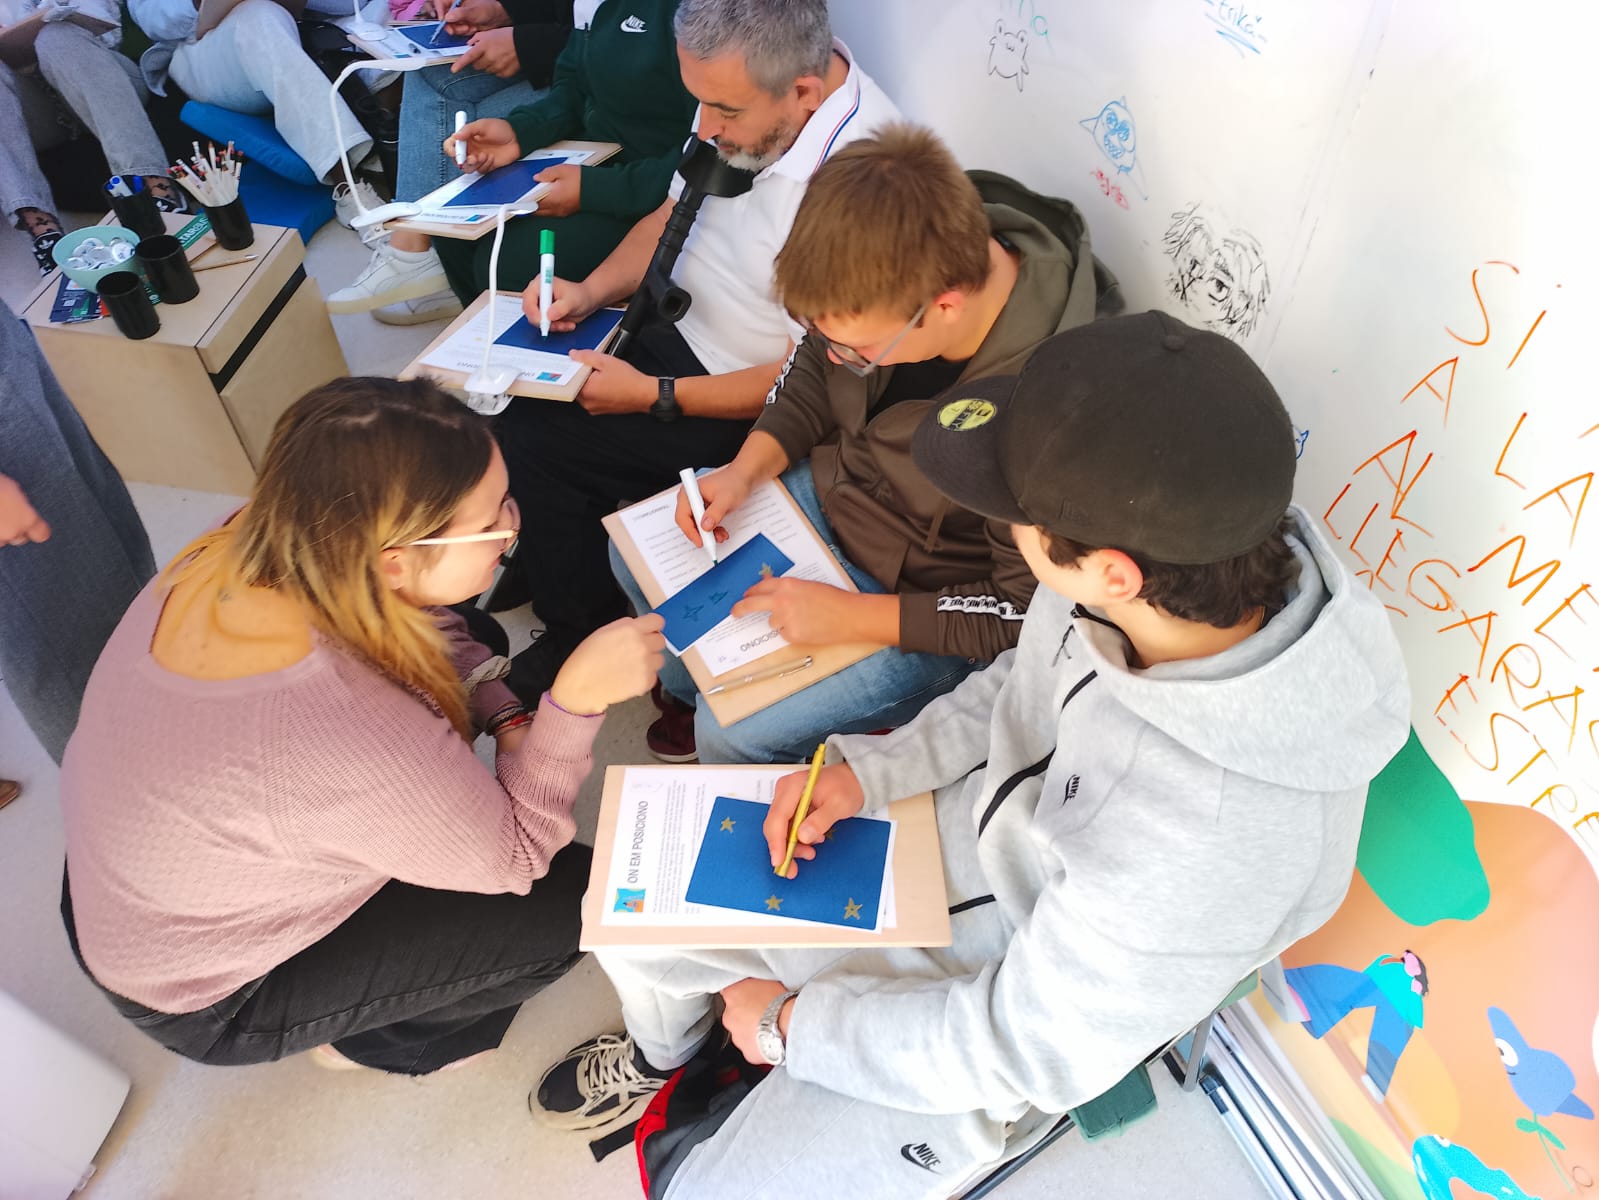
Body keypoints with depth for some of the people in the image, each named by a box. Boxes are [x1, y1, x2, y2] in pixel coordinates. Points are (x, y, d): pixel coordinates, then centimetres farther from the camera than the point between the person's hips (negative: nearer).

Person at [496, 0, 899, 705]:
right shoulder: (742, 98, -6)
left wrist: (654, 397, -21)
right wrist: (591, 290, -5)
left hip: (746, 399, -8)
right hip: (680, 317, 9)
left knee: (534, 438, -13)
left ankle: (584, 638, 12)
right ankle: (532, 555, 33)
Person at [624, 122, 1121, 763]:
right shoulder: (900, 263, -19)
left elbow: (1030, 612, -26)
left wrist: (851, 617, -25)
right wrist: (748, 468, -11)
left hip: (923, 603, -6)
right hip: (829, 493, 7)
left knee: (733, 737, -14)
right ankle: (690, 692, 41)